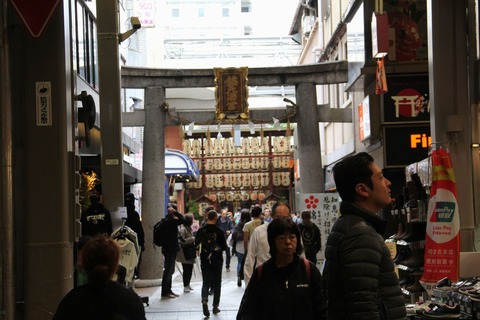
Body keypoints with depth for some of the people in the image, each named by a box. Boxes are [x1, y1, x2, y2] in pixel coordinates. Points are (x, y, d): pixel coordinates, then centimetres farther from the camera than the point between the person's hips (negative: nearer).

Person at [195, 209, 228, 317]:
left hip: (204, 260, 1)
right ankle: (215, 306, 15)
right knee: (216, 283, 12)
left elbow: (196, 245, 1)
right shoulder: (219, 231, -11)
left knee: (206, 282, 5)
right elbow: (224, 246, -7)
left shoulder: (201, 230, -5)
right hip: (217, 260, -1)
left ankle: (204, 300, -22)